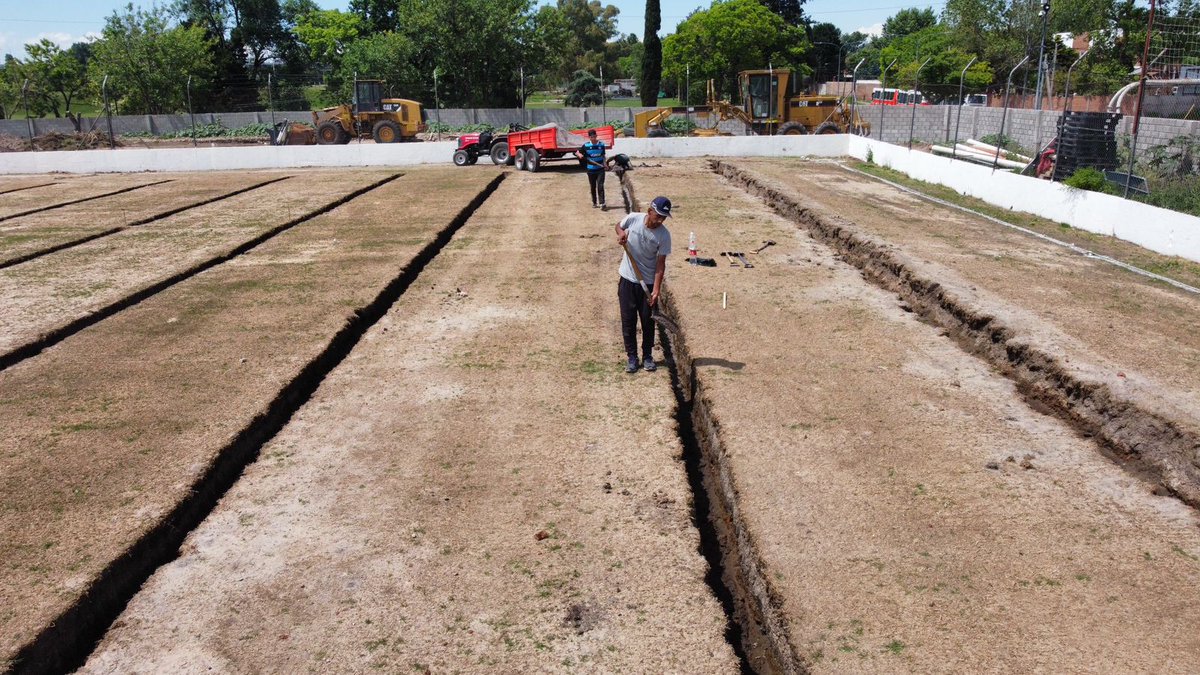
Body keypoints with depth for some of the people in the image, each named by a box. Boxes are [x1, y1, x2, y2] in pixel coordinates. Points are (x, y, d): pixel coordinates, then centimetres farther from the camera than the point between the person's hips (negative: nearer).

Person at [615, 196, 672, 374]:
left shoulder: (664, 234, -16)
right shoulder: (633, 219, -14)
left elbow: (660, 264, -13)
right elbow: (619, 226, 10)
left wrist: (656, 289, -19)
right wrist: (621, 233, -14)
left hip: (648, 282, -1)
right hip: (627, 279, 1)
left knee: (648, 321, 8)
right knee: (628, 320, 5)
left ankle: (647, 356, 25)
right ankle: (632, 357, 17)